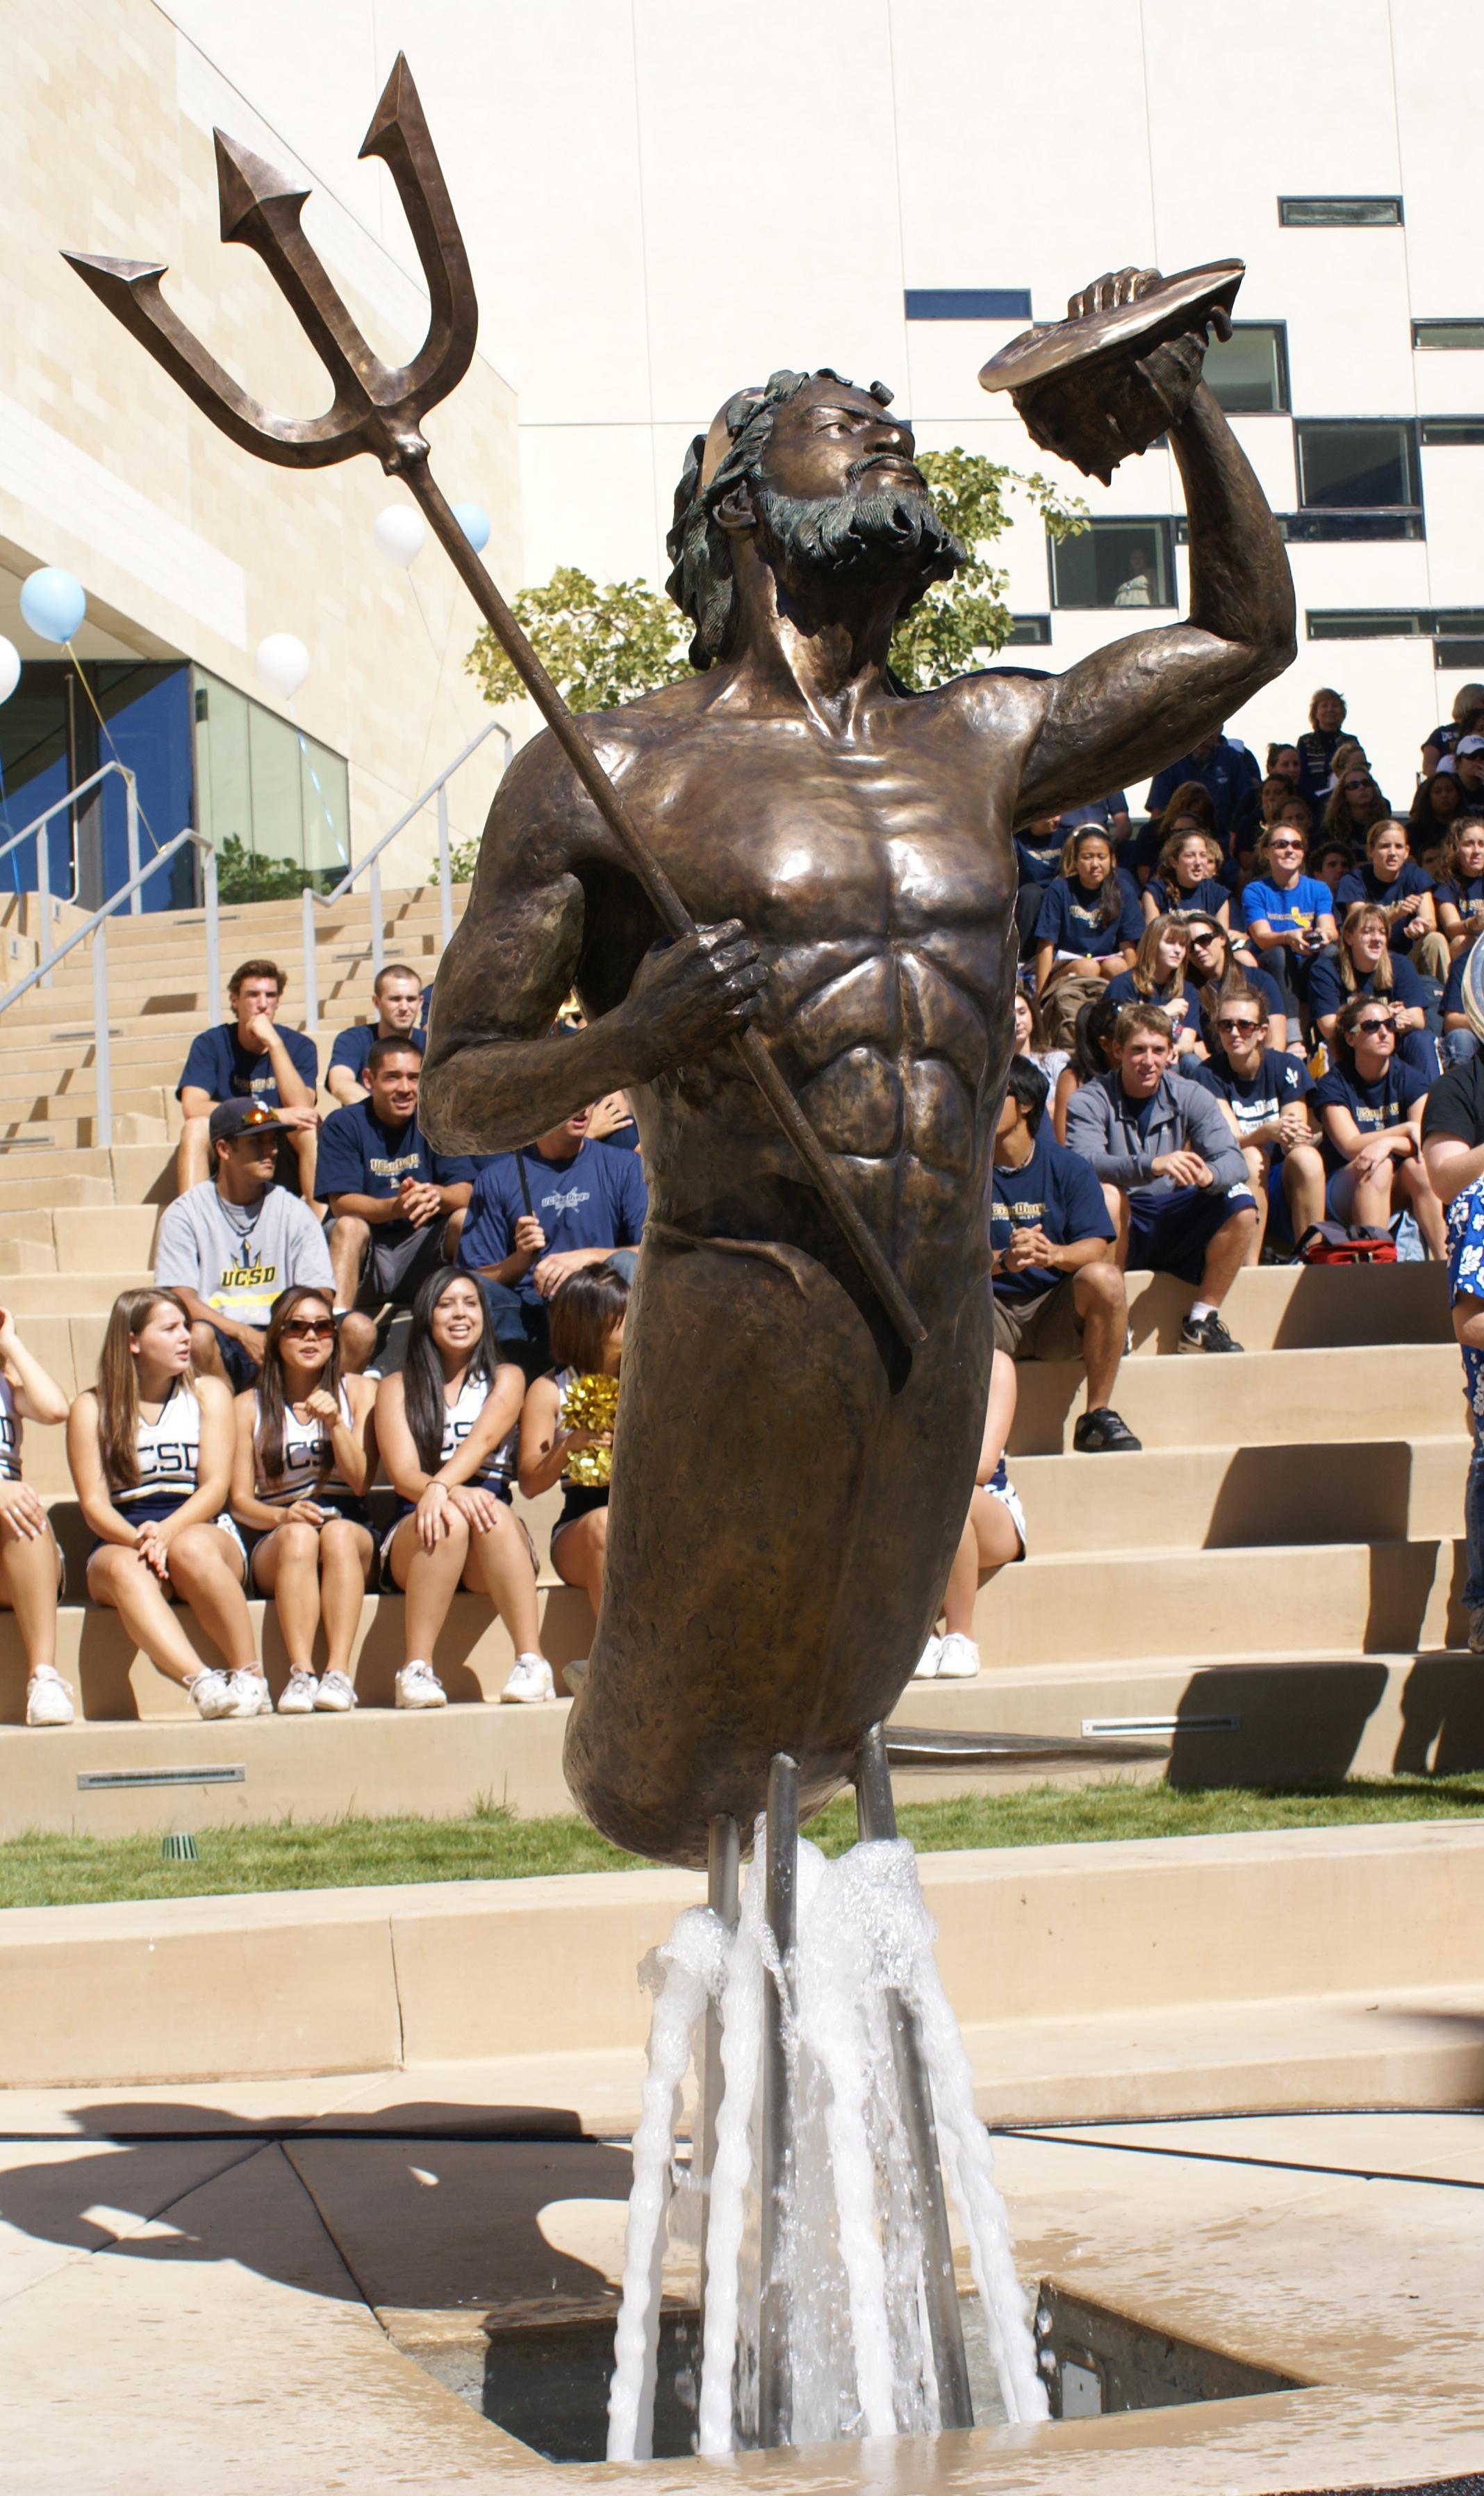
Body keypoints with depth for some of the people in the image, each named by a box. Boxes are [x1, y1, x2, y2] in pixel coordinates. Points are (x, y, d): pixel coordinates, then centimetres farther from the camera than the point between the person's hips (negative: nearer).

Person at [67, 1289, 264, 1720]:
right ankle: (204, 1685, -56)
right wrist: (139, 1539, -22)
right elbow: (94, 1504, -1)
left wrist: (166, 1532, -19)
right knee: (125, 1569, -37)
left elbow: (215, 1487, 0)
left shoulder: (208, 1393, 11)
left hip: (202, 1529, 0)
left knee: (192, 1548, -37)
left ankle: (251, 1680, -35)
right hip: (122, 1541, 0)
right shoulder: (92, 1408, 8)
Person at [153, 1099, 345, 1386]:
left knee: (359, 1331, -24)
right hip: (222, 1348, -3)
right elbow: (182, 1300, -8)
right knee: (198, 1335, -38)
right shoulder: (184, 1214, 2)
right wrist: (247, 1335, -22)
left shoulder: (294, 1211, 10)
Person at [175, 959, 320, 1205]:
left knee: (311, 1127, -28)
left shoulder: (299, 1046, 0)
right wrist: (272, 1115, -25)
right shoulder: (210, 1044, -1)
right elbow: (192, 1107, -18)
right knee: (196, 1128, -27)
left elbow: (301, 1109, -17)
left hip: (285, 1162, 0)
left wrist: (274, 1042, -21)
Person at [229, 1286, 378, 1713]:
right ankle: (300, 1674, -45)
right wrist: (282, 1516, -19)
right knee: (299, 1535, -35)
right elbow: (240, 1501, 2)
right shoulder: (250, 1406, 9)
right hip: (275, 1544, 0)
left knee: (338, 1533, -35)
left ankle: (339, 1671, -45)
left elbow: (360, 1481, 2)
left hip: (351, 1529, 0)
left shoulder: (358, 1392, 11)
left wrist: (335, 1421, -12)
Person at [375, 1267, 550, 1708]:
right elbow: (402, 1473, -4)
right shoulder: (398, 1388, 11)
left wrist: (440, 1486, -29)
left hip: (492, 1556, 0)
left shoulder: (505, 1378, 13)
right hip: (415, 1540, 0)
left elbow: (483, 1439, -8)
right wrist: (455, 1494, -27)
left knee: (494, 1513, -34)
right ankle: (416, 1671, -38)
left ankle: (531, 1664, -43)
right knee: (450, 1519, -34)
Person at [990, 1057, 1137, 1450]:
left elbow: (1096, 1247, -8)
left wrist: (1053, 1254, -32)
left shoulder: (1067, 1167, 2)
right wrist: (1003, 1260, -31)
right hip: (992, 1310, -1)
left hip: (1060, 1312, 1)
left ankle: (1098, 1414, -16)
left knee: (1104, 1278, -31)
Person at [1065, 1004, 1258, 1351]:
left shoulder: (1190, 1097, 2)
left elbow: (1233, 1160, -12)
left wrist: (1208, 1174, -37)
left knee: (1241, 1202, -19)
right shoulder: (1090, 1101, -8)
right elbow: (1084, 1162, -28)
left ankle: (1201, 1322, -12)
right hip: (1118, 1229, -3)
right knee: (1105, 1193, -34)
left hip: (1174, 1224, 3)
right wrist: (1153, 1166, -44)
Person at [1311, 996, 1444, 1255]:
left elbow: (1426, 1143, -12)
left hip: (1398, 1189, 3)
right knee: (1378, 1168, -33)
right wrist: (1406, 1129, -19)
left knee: (1419, 1165, -29)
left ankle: (1446, 1262, -34)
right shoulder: (1333, 1085, -5)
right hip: (1347, 1193, -2)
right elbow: (1351, 1146, -17)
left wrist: (1389, 1142, -31)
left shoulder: (1407, 1079, 1)